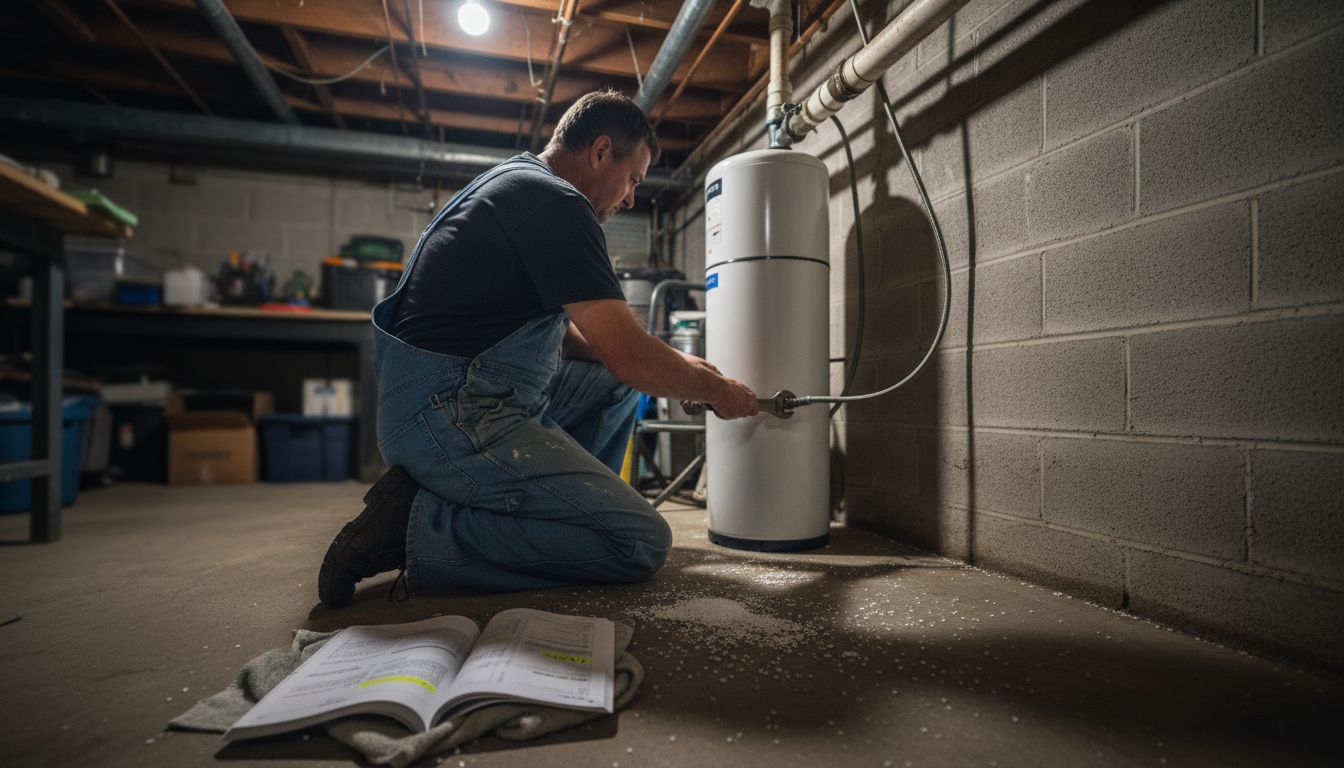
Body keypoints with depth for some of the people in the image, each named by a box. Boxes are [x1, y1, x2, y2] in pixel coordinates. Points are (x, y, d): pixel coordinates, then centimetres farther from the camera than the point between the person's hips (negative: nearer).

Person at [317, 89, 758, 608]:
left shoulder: (515, 183, 19)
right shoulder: (556, 202, -13)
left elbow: (558, 333, 23)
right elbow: (632, 356, -18)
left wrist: (680, 368, 16)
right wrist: (717, 390, 2)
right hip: (452, 415, -11)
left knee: (615, 381, 20)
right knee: (643, 544, -14)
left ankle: (569, 506, 16)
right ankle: (422, 527, -11)